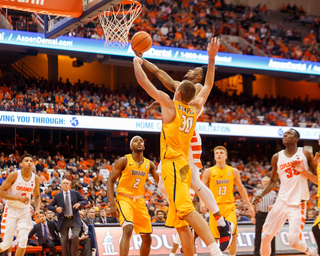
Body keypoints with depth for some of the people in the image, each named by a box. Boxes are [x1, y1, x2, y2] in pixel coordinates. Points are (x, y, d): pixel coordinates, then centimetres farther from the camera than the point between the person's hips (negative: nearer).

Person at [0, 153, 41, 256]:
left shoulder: (35, 178, -1)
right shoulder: (14, 175, -14)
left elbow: (37, 196, 15)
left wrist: (37, 209, -2)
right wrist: (18, 198, -24)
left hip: (25, 211, 3)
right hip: (11, 210, -3)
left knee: (23, 240, -11)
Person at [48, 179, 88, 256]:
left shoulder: (75, 193, 7)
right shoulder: (57, 196, 6)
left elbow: (85, 201, 12)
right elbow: (50, 206, 10)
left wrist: (79, 203, -10)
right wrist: (56, 209, -12)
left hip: (74, 220, -1)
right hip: (63, 220, 1)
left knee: (75, 237, -19)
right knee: (64, 240, 0)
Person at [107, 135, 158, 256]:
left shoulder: (149, 164, 7)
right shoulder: (123, 161, -7)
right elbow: (110, 181, -8)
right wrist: (112, 204, -18)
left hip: (139, 201, 6)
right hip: (124, 198, -6)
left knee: (147, 238, 6)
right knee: (128, 229, -30)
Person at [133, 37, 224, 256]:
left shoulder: (169, 105, -2)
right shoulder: (195, 108, 13)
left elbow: (143, 81, 2)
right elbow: (208, 85, 29)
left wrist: (137, 62, 19)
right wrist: (212, 58, 29)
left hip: (172, 164, -8)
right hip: (184, 165, 8)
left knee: (187, 210, -22)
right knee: (180, 223, 9)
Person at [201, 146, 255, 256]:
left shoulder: (233, 171, 6)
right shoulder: (208, 172, 1)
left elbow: (241, 189, 14)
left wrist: (249, 205, 12)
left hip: (229, 206, 1)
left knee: (233, 235, -10)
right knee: (214, 237, 1)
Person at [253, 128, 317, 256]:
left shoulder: (305, 154, 1)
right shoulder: (277, 157, 8)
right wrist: (261, 195, 3)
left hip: (298, 204, -3)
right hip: (282, 201, 3)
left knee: (293, 241, -13)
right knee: (266, 236, 0)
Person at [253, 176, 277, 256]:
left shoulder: (273, 193, 10)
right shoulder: (258, 192, 9)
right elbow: (253, 205, 9)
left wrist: (273, 206, -12)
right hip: (260, 214, 0)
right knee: (258, 234, 1)